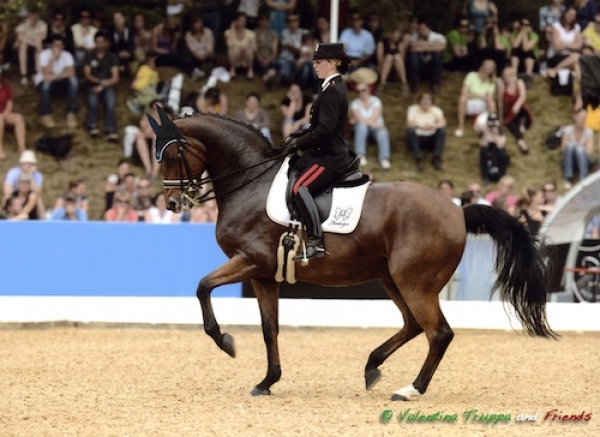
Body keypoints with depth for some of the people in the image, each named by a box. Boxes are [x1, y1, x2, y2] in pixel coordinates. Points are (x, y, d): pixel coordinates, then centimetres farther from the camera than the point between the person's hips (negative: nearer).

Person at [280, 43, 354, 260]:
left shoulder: (332, 91, -18)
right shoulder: (333, 88, 14)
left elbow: (324, 129, -25)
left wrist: (299, 143, -16)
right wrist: (297, 136, 7)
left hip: (330, 157, -11)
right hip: (321, 153, 11)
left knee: (300, 188, -26)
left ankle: (316, 243, -27)